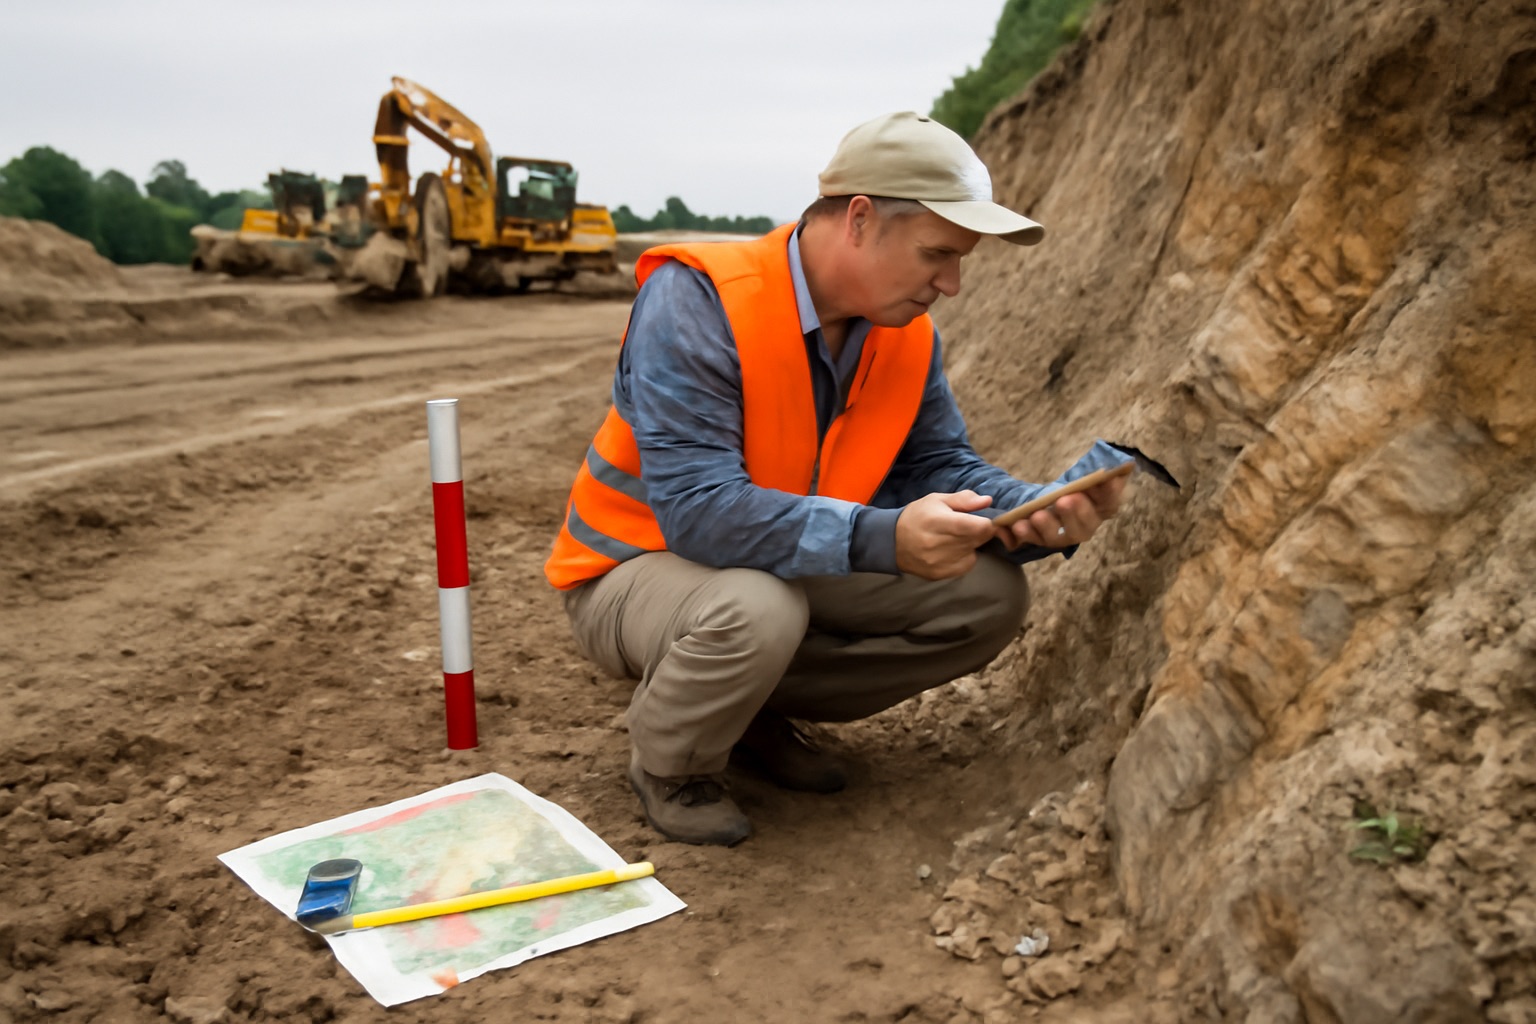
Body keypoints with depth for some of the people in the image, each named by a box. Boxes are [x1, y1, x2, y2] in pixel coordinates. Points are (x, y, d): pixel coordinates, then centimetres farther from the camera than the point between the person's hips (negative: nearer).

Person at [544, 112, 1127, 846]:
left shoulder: (907, 332, -5)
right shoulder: (696, 299, -27)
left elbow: (940, 465, -2)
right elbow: (694, 506, -35)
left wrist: (1039, 516, -24)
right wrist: (883, 540, -45)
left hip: (796, 568, 7)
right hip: (643, 562, -6)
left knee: (988, 596, -6)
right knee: (757, 609, -40)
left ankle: (760, 711, 9)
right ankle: (670, 767, -4)